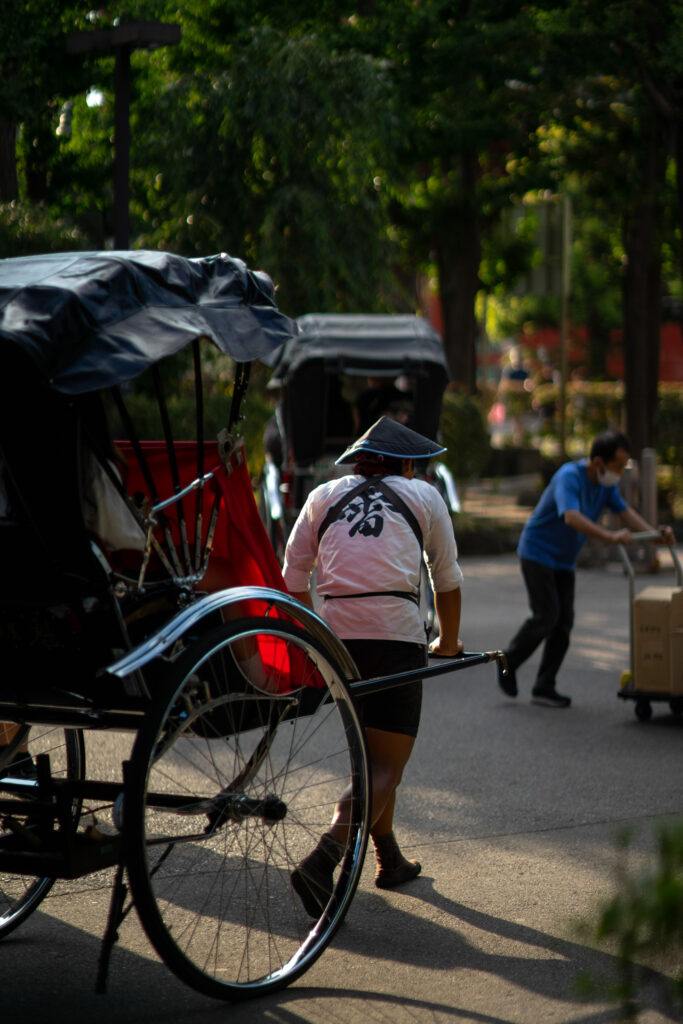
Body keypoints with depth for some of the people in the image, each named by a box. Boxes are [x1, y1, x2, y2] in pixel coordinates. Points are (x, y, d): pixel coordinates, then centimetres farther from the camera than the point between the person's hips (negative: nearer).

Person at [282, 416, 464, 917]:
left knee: (370, 751, 23)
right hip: (396, 635, -4)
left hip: (336, 635, 4)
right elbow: (447, 578, 21)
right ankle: (323, 860, -24)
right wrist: (449, 641, 35)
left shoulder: (323, 496, 18)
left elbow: (293, 577, 18)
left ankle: (389, 858, 29)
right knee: (385, 768, -4)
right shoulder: (422, 495, 13)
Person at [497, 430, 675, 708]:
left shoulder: (606, 483, 1)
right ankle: (508, 662, 7)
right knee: (546, 615, -15)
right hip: (537, 552, -8)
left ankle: (544, 688, 4)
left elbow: (626, 513, 0)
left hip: (564, 560, 8)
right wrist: (610, 537, -52)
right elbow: (572, 517, -40)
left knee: (564, 621, 0)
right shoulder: (569, 476, -26)